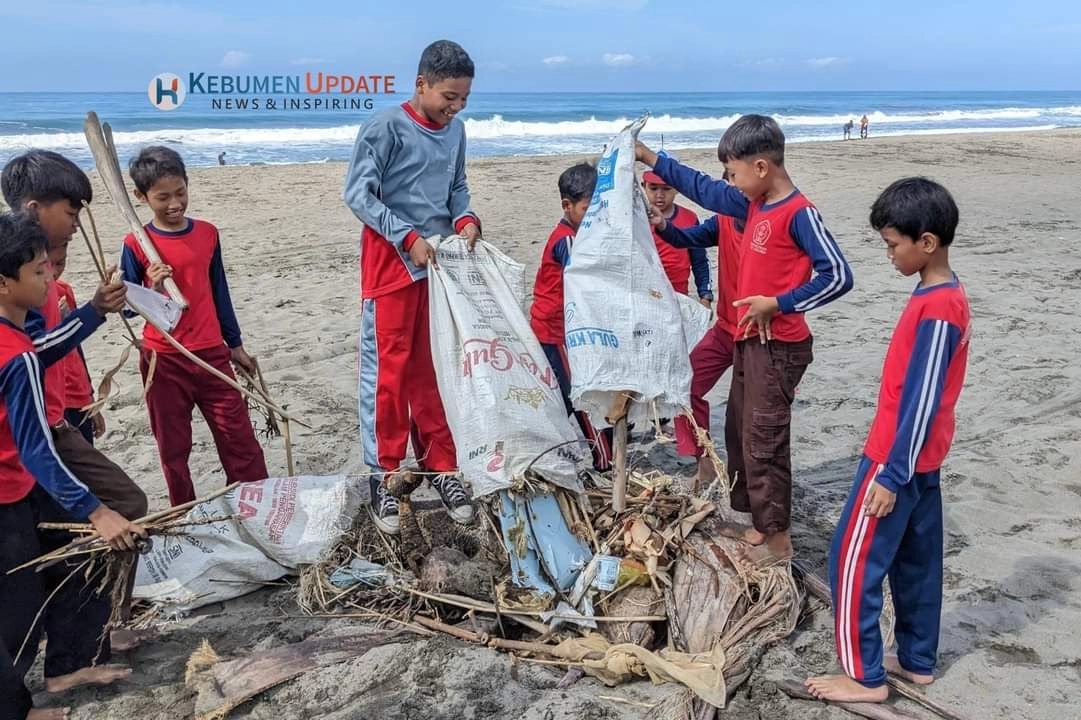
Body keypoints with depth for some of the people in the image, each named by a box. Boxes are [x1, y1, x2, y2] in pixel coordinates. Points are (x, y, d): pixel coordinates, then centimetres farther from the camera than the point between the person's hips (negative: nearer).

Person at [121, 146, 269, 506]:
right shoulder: (137, 244, -6)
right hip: (163, 361, -2)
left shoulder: (207, 233, 3)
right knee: (173, 447, 10)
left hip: (212, 354, 2)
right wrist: (152, 290, -23)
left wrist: (235, 345, 17)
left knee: (240, 438, 4)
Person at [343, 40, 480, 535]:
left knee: (436, 370, 10)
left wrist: (466, 219, -4)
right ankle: (383, 476, 9)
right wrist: (409, 238, -19)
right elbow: (357, 193, -13)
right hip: (392, 264, -5)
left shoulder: (455, 130, 8)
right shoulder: (385, 127, -11)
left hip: (441, 262, 6)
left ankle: (440, 466, 21)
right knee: (387, 370, -2)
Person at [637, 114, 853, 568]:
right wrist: (649, 158, 22)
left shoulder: (798, 212, -16)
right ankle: (757, 524, 28)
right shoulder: (753, 205, 9)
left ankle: (778, 540, 9)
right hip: (749, 340, 10)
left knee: (764, 441, -4)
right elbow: (704, 189, 22)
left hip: (778, 346, -10)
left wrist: (778, 304, -20)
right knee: (739, 432, 16)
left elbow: (837, 275, -22)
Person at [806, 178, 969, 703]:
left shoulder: (936, 309, -22)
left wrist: (891, 474, -21)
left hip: (899, 457, -10)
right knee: (915, 560, 18)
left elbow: (922, 401, -23)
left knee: (854, 560, -1)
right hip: (922, 460, 10)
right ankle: (917, 661, 31)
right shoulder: (945, 295, 8)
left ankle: (865, 677, 9)